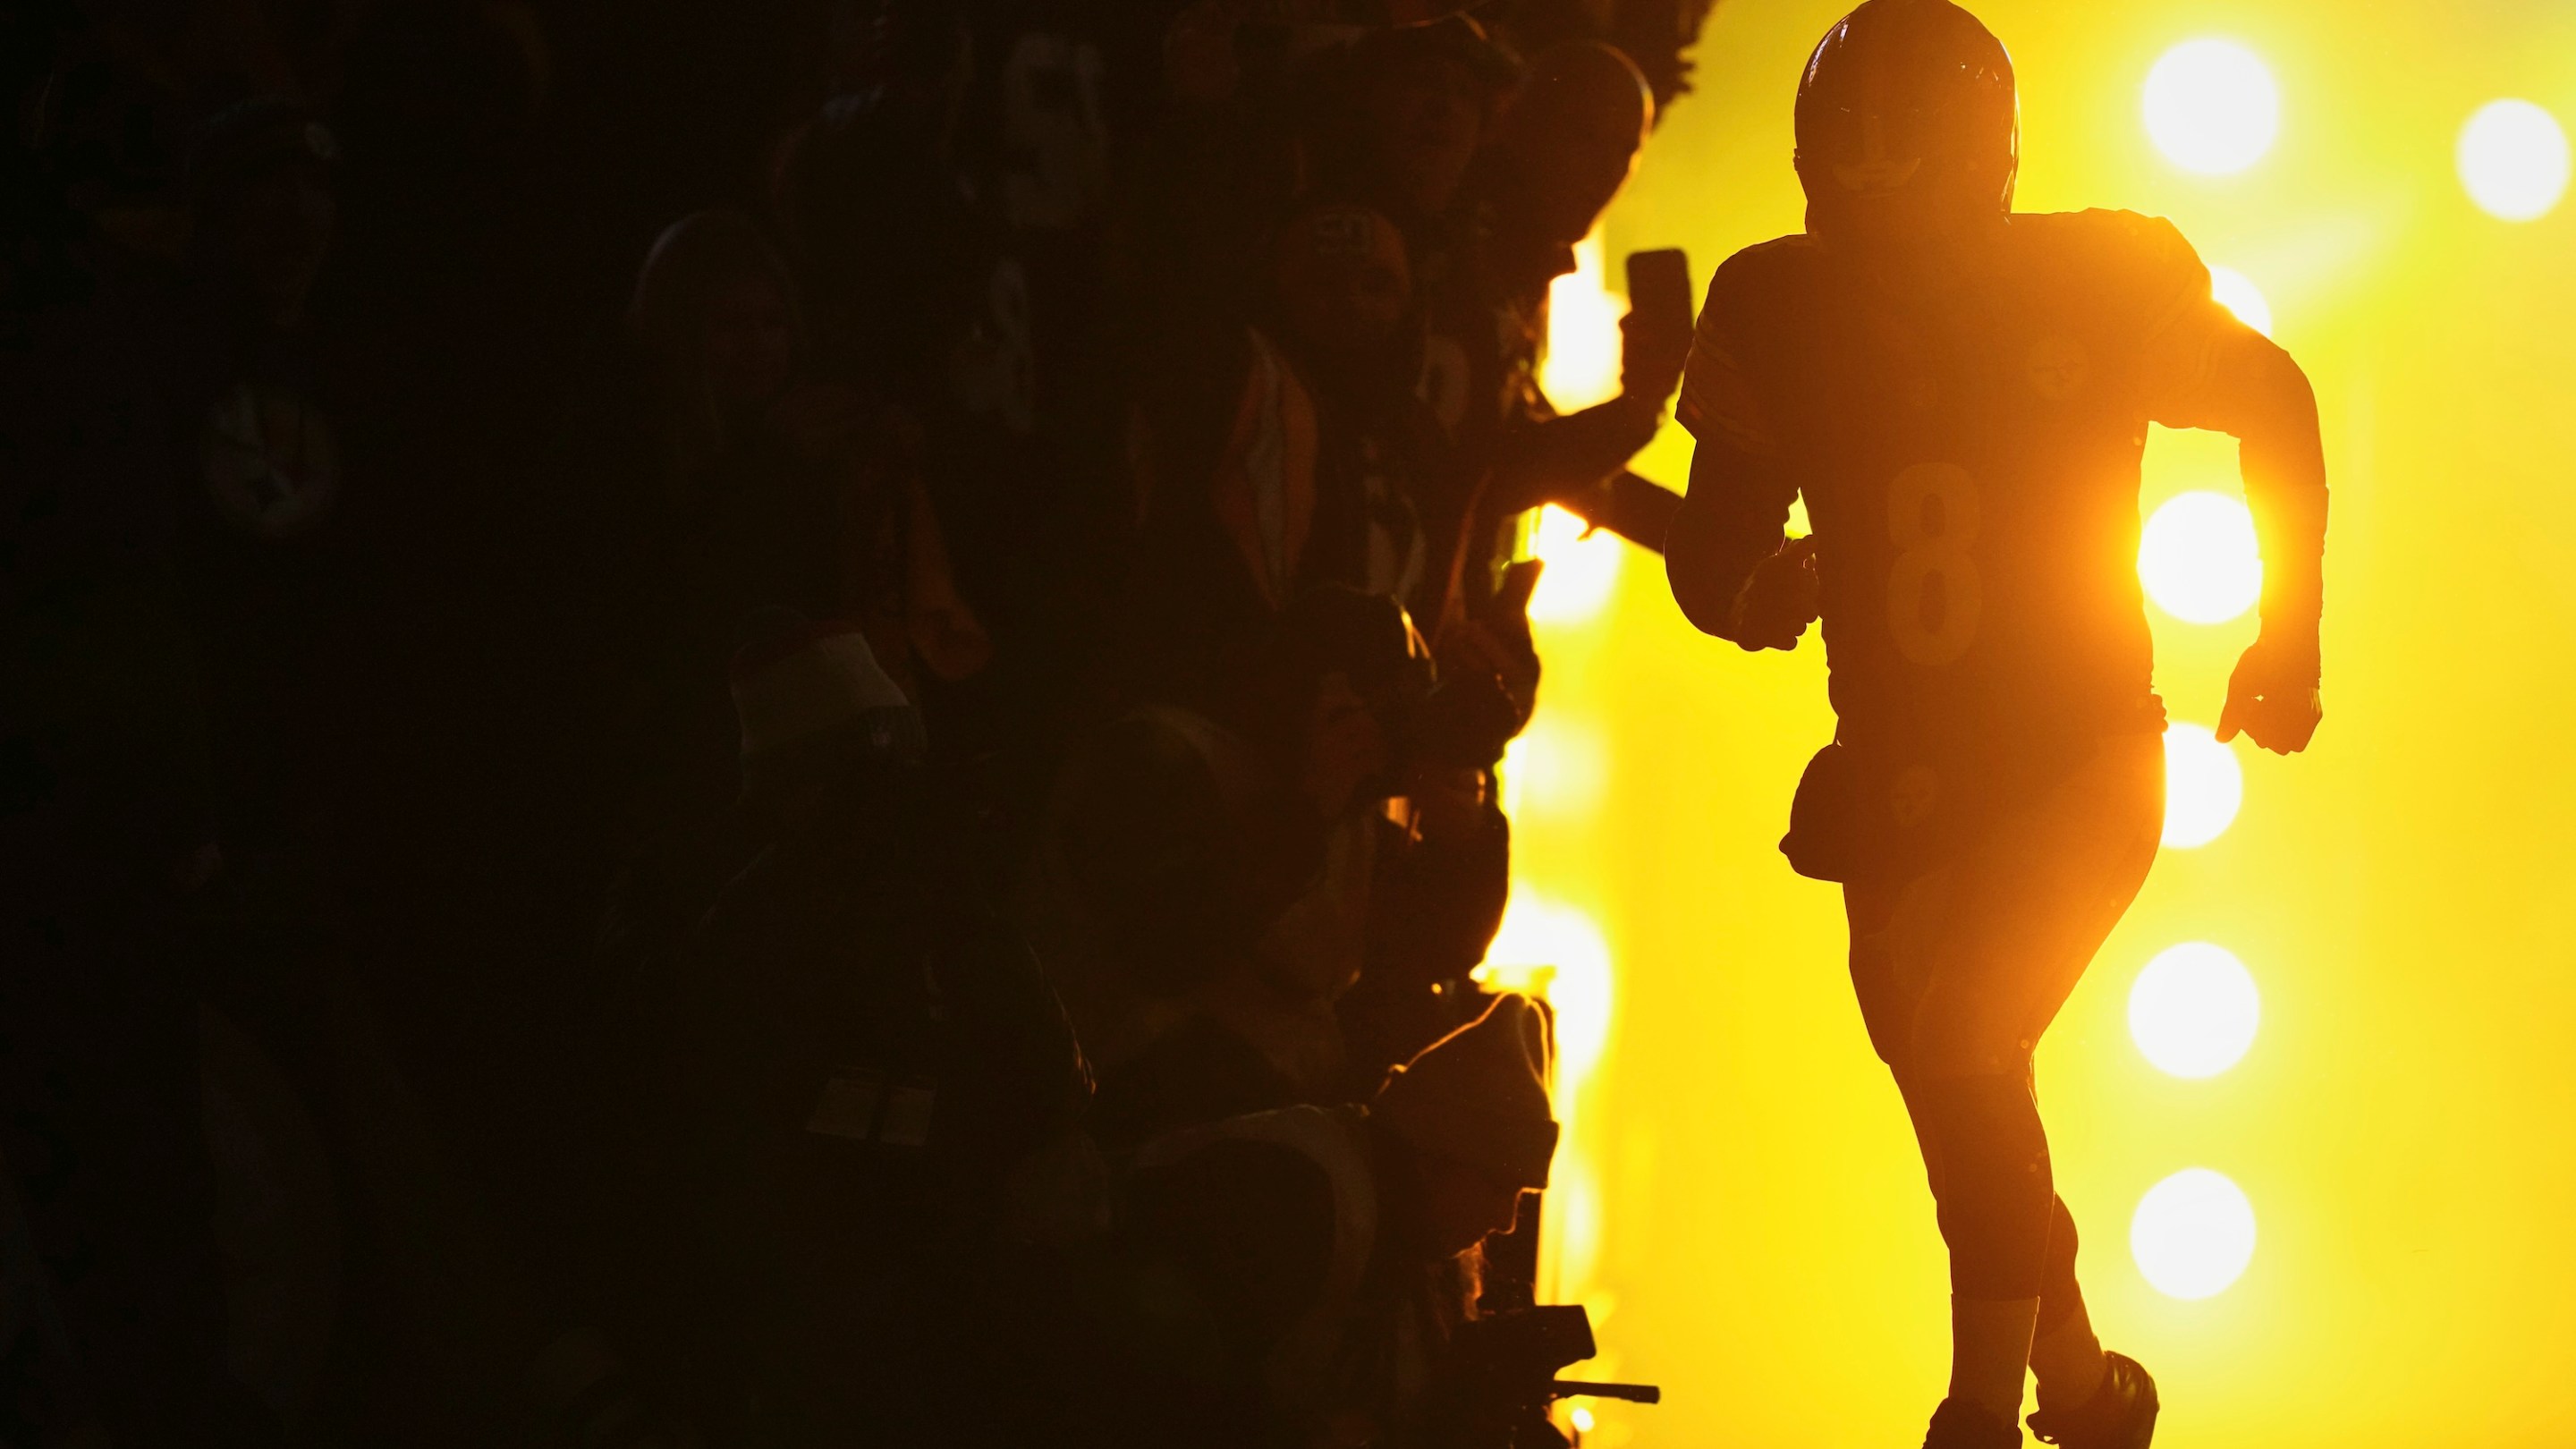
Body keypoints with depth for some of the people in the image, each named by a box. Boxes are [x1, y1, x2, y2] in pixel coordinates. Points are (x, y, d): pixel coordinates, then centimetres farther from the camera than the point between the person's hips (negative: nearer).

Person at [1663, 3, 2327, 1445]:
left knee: (1966, 1057, -21)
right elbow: (1715, 545, 1)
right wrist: (1752, 586, -23)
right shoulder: (1782, 312, -7)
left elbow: (2275, 407, 5)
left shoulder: (2106, 282, -14)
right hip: (1899, 776, 4)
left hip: (2078, 768, -4)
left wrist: (2291, 635, 6)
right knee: (1963, 1102, 14)